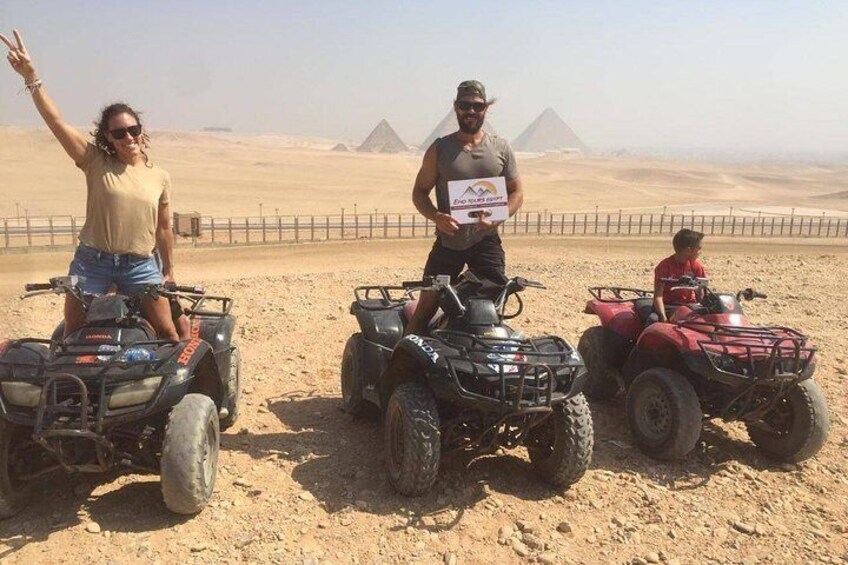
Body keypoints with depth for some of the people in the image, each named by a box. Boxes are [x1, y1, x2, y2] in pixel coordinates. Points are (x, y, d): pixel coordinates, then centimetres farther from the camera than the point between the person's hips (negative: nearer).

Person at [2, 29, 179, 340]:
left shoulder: (160, 177, 3)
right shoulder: (96, 163, -1)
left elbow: (164, 229, 10)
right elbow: (57, 122, -12)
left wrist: (169, 272, 13)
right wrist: (32, 78, -23)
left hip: (140, 266, 1)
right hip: (92, 261, 0)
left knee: (168, 333, 0)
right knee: (72, 335, 7)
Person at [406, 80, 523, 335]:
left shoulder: (501, 148, 7)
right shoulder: (439, 149, 3)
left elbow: (516, 192, 9)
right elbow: (419, 192, 5)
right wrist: (436, 216, -16)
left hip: (487, 241, 1)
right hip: (447, 240, -1)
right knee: (426, 307, 1)